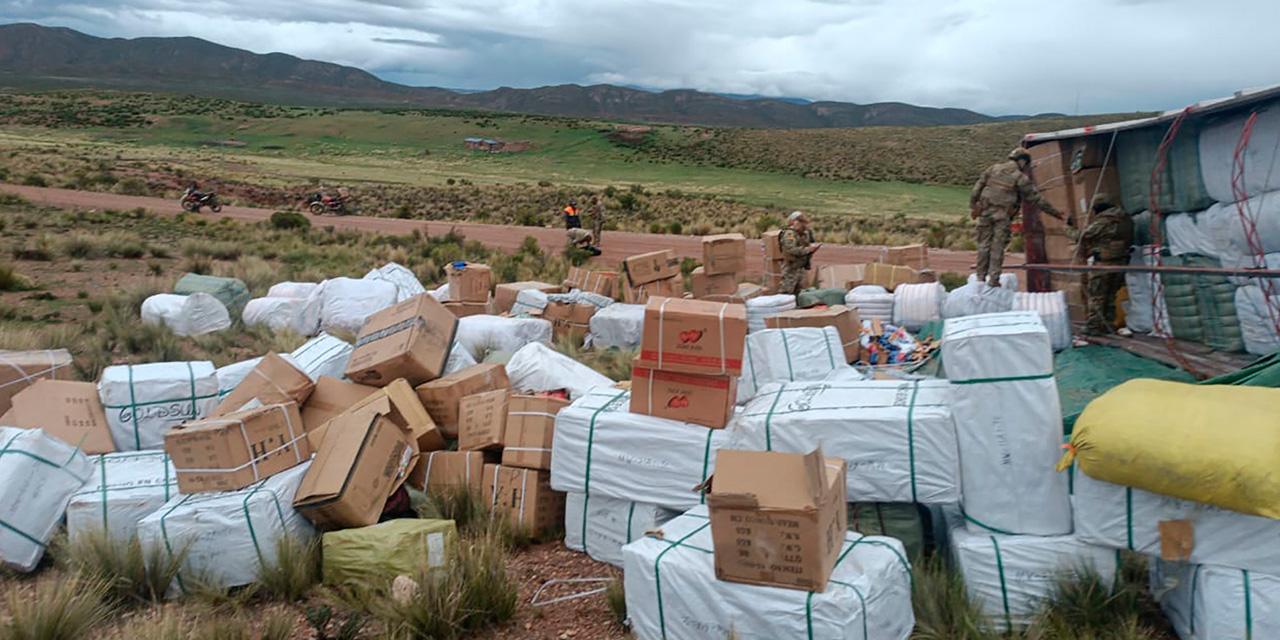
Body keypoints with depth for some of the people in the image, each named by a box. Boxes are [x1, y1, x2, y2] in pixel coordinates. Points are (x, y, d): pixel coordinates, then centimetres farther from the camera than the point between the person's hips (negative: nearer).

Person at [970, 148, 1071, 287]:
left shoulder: (993, 169, 10)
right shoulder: (1020, 178, -2)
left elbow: (977, 188, 10)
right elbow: (1037, 199, -1)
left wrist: (973, 207, 19)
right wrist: (1059, 214, 4)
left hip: (985, 212, 4)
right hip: (1003, 215, -4)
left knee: (984, 245, 8)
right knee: (998, 247, -1)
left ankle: (980, 278, 10)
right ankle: (993, 280, -3)